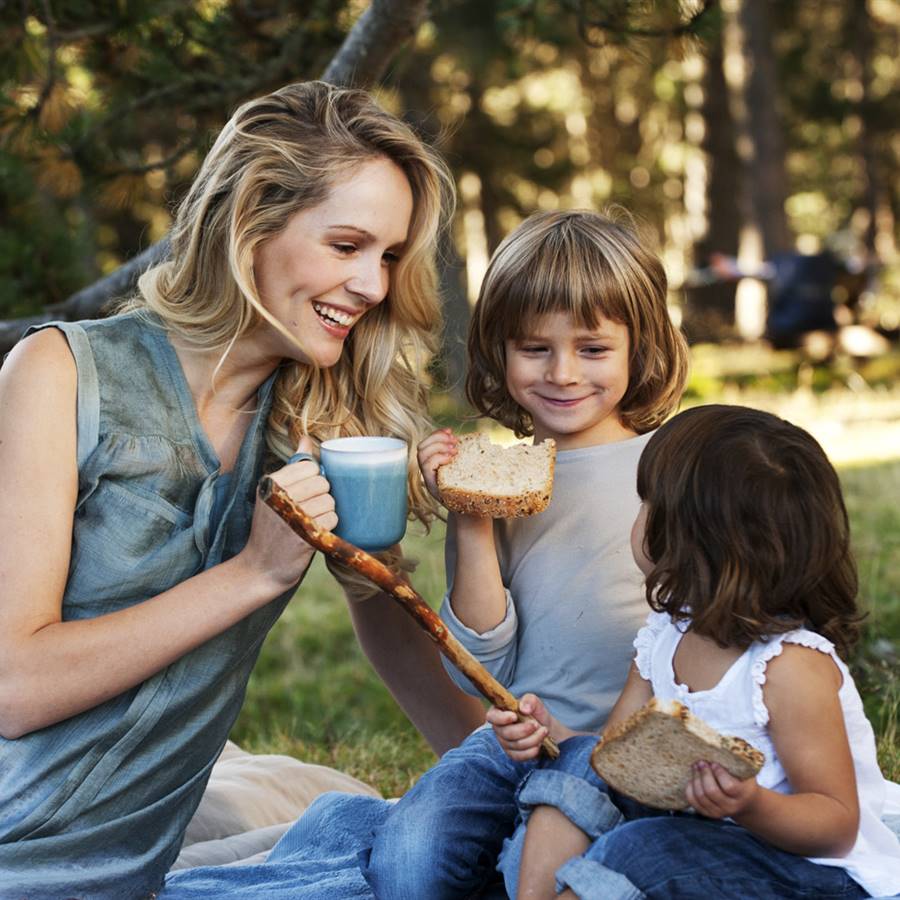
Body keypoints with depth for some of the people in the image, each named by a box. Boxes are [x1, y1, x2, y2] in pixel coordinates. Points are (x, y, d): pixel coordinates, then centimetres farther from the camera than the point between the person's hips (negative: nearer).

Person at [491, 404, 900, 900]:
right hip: (704, 840, 8)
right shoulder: (664, 638, 3)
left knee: (634, 847, -30)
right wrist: (550, 732, -12)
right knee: (584, 758, -4)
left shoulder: (791, 666, -22)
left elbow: (839, 825, -18)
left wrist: (752, 806, -38)